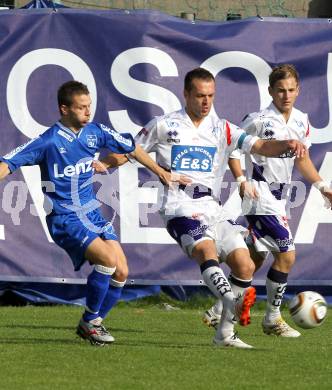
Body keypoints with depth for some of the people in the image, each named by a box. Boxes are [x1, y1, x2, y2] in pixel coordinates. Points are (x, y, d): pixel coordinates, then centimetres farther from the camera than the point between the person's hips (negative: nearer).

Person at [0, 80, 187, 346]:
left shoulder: (95, 132, 4)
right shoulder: (49, 141, -13)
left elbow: (131, 148, 20)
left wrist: (161, 172, 26)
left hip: (92, 214, 7)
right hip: (64, 218, -7)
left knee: (121, 272, -2)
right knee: (108, 258, -24)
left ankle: (93, 324, 16)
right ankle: (89, 322, -8)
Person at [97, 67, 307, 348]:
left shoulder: (222, 130, 12)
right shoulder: (163, 125, 6)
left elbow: (258, 146, 0)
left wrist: (287, 145, -20)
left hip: (213, 210, 5)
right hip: (180, 209, -5)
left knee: (245, 266, -7)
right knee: (207, 250, -31)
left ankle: (225, 332, 5)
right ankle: (235, 303, -55)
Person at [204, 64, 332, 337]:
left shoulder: (301, 121, 7)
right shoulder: (259, 120, -15)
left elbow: (302, 159, 21)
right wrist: (242, 181, -17)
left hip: (279, 199, 8)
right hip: (261, 198, -8)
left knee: (256, 258, 12)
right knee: (286, 255, -11)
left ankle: (220, 311, 23)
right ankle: (272, 319, 0)